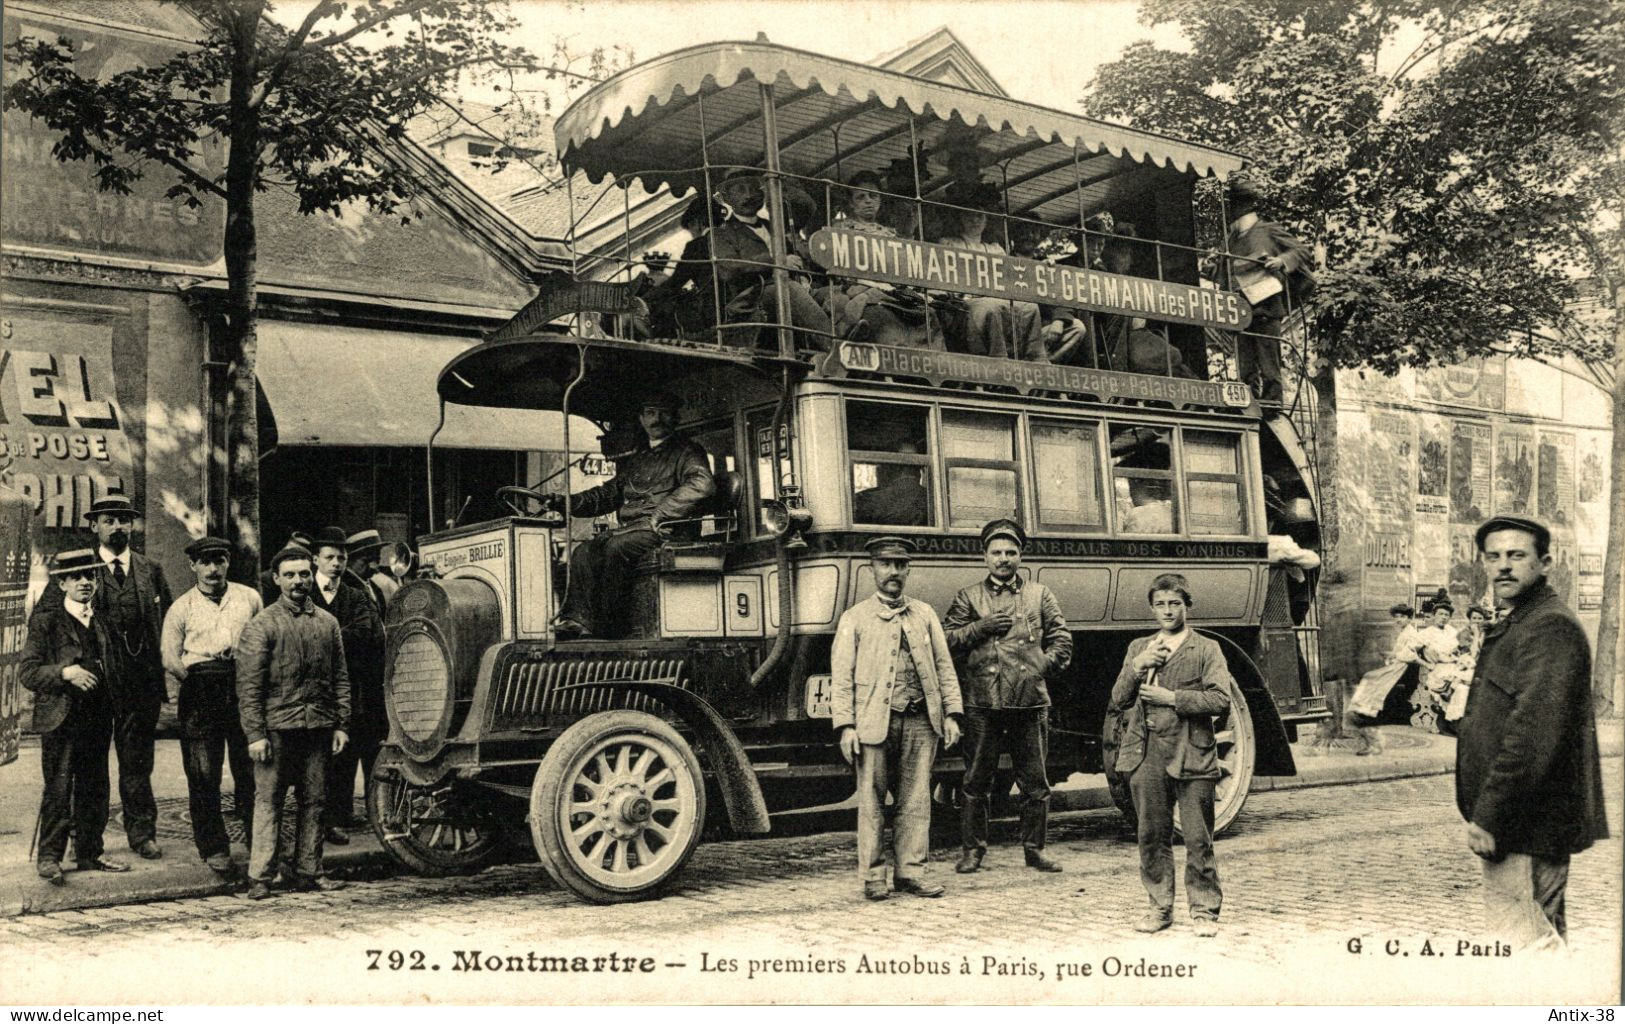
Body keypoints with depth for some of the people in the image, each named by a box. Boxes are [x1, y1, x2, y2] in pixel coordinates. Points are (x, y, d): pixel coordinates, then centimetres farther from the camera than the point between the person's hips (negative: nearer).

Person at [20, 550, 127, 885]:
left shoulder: (102, 619, 13)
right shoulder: (46, 620, -3)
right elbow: (27, 672, -9)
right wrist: (65, 673, -22)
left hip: (98, 717, 5)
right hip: (61, 718, -5)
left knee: (94, 789, 10)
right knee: (58, 789, -4)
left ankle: (90, 853, 20)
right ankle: (49, 857, 5)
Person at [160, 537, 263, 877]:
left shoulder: (249, 598, 12)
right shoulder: (181, 608, 8)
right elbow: (169, 657, 4)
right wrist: (194, 682, -5)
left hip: (244, 687, 1)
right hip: (200, 695, 0)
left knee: (251, 770, 1)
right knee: (203, 775, 1)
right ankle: (214, 850, 12)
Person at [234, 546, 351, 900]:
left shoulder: (328, 623, 12)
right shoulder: (261, 625, -1)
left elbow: (340, 678, 15)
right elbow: (248, 685, -5)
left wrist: (341, 725, 8)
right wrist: (255, 734, -11)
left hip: (318, 726, 4)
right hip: (276, 727, -4)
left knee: (314, 800, 7)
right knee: (268, 799, -2)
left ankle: (308, 871, 16)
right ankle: (259, 877, 3)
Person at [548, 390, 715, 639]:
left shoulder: (686, 452, 7)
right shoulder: (636, 461, 30)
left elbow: (703, 485, -13)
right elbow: (609, 494, 30)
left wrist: (660, 514, -19)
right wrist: (565, 502, 14)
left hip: (663, 531, -7)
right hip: (630, 529, 7)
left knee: (616, 547, -32)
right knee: (584, 551, -19)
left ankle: (605, 624, -28)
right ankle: (576, 620, -31)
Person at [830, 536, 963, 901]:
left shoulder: (924, 614, 15)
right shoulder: (854, 618, 6)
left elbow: (944, 666, 14)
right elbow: (841, 676, 1)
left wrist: (951, 713, 4)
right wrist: (845, 726, -8)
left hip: (920, 721, 3)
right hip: (874, 721, -3)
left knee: (916, 800, 4)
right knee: (871, 801, 0)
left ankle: (910, 870, 13)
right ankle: (873, 875, 9)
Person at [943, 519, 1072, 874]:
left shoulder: (1040, 595, 13)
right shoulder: (968, 597, 10)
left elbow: (1062, 641, 10)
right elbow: (947, 640, 2)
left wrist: (1038, 669, -1)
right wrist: (982, 627, -9)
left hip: (1030, 702, 1)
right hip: (982, 702, -1)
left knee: (1035, 783, 6)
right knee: (976, 781, 4)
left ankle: (1034, 848, 17)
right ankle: (973, 849, 14)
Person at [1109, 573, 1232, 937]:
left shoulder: (1206, 649, 4)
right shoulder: (1138, 648, 16)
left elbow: (1221, 699, -8)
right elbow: (1118, 701, 10)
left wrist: (1172, 697, -13)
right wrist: (1136, 668, -5)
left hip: (1191, 754, -3)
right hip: (1146, 754, 4)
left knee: (1198, 838, 0)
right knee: (1151, 835, 8)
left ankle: (1204, 910, 10)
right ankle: (1160, 907, 19)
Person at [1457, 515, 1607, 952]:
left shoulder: (1551, 627, -16)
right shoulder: (1516, 625, 17)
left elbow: (1534, 733, -25)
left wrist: (1488, 816, -24)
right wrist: (1485, 812, 20)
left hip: (1527, 818, -10)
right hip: (1529, 818, 10)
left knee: (1519, 929, -10)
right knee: (1543, 929, 16)